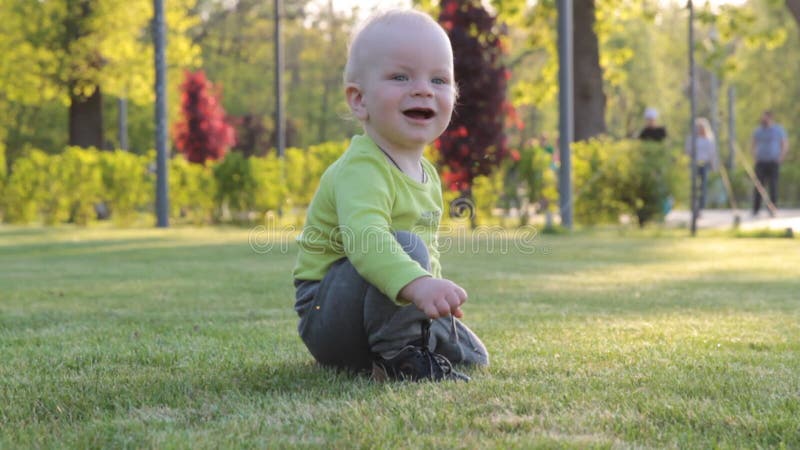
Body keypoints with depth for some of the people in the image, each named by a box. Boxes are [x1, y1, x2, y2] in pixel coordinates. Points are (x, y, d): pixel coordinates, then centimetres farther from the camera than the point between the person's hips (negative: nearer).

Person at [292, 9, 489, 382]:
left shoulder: (427, 176, 8)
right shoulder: (361, 170, -24)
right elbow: (365, 238, -43)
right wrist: (417, 284, -58)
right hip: (326, 319, -9)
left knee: (474, 357, 17)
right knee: (408, 245, -31)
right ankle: (398, 356, -23)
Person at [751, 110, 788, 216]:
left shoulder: (779, 130, 2)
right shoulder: (758, 131, 10)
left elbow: (785, 145, 4)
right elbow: (753, 145, 20)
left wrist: (780, 159, -4)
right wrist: (755, 157, 7)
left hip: (773, 163, -2)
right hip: (760, 163, 2)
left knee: (773, 187, -4)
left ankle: (772, 209, 2)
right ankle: (755, 210, -3)